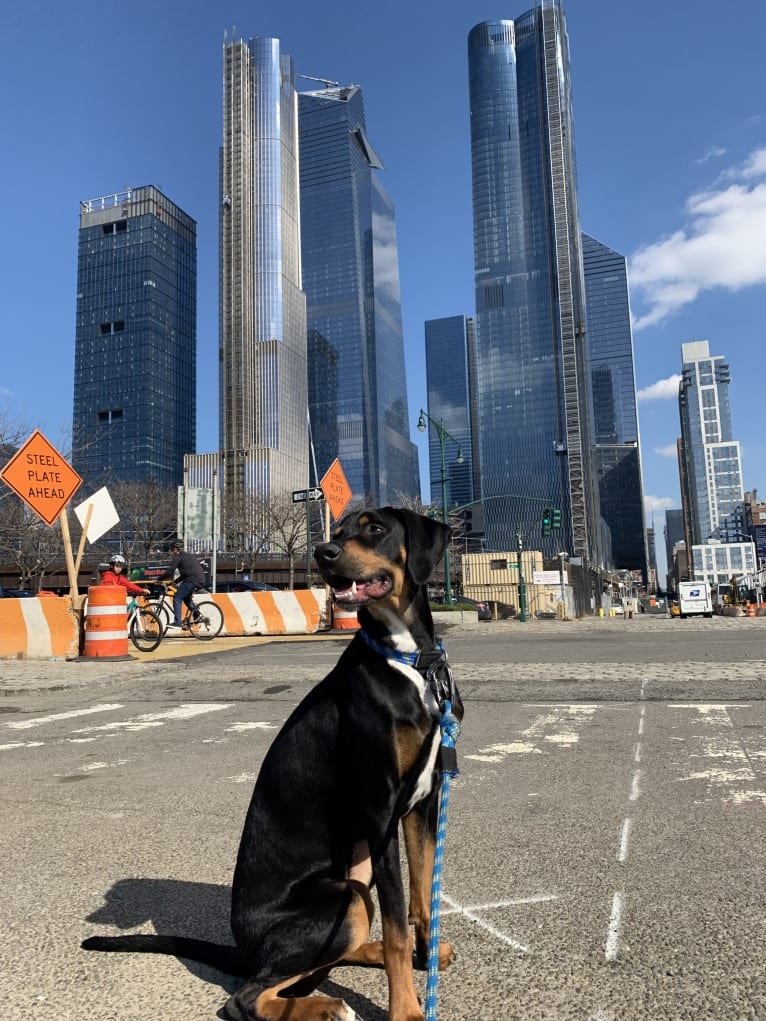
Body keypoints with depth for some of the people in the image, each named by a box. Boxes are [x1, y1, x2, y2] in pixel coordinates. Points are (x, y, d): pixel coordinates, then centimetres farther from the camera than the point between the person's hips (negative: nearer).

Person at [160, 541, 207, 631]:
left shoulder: (178, 557, -1)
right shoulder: (189, 555, 27)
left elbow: (169, 572, -8)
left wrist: (159, 580, 5)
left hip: (192, 580, -9)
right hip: (201, 580, 9)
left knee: (177, 598, -3)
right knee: (186, 598, 27)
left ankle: (177, 623, -8)